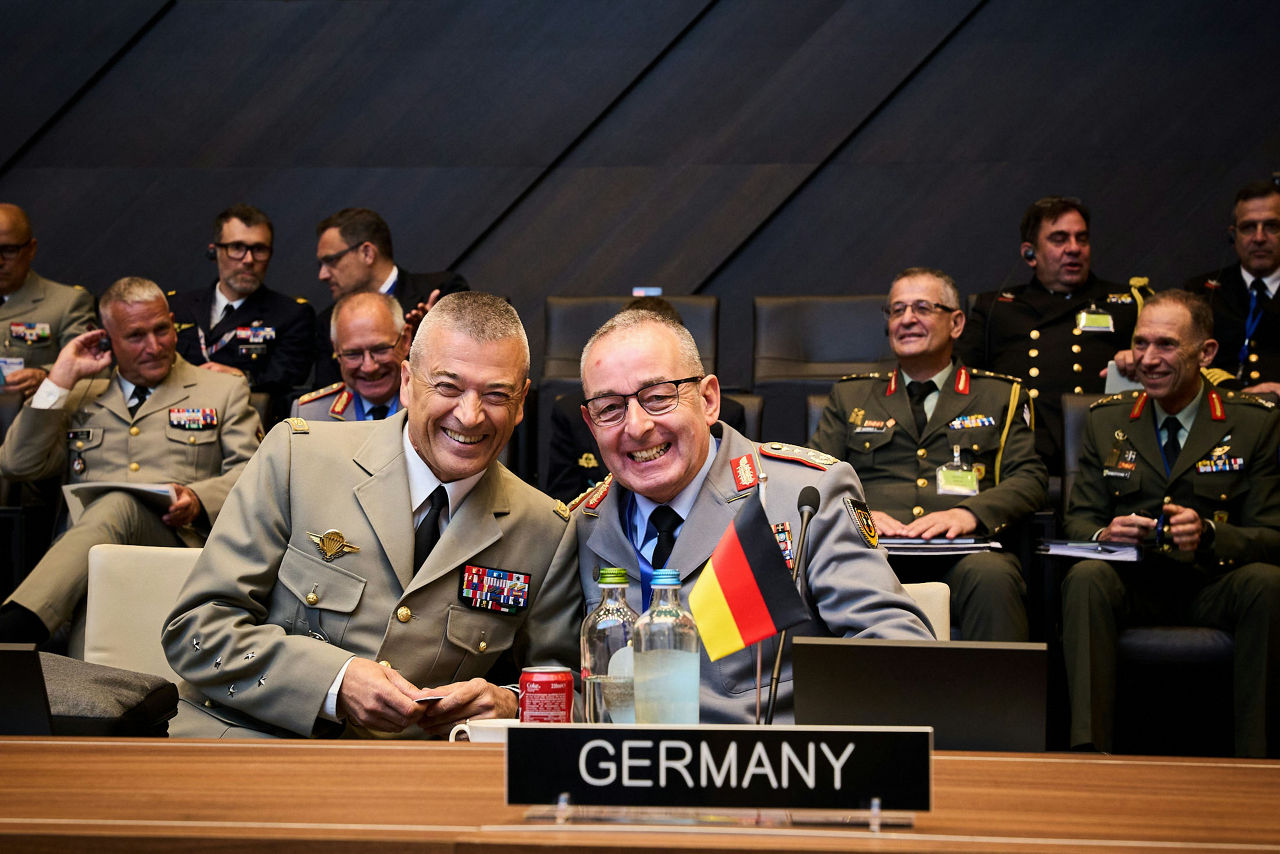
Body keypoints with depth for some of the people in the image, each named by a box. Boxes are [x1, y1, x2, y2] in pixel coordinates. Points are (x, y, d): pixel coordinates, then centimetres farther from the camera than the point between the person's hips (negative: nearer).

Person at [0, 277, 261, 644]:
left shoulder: (225, 391, 23)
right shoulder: (80, 397, 28)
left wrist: (198, 500, -13)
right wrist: (61, 379, 13)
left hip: (179, 538, -2)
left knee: (119, 505, -38)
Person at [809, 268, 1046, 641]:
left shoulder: (1002, 396, 23)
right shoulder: (851, 396, 27)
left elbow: (1029, 478, 10)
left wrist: (968, 513, -12)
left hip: (963, 556, 0)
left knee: (992, 576, -37)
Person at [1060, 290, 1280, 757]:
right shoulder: (1106, 420, 13)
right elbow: (1079, 520, 9)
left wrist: (1209, 536, -23)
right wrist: (1105, 536, -17)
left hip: (1215, 587, -1)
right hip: (1131, 583, 1)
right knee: (1085, 577, -31)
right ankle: (1087, 749, -34)